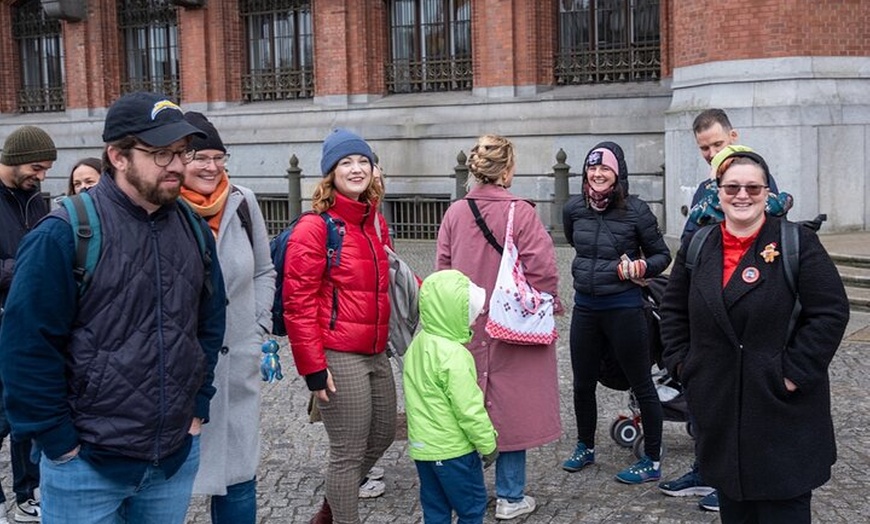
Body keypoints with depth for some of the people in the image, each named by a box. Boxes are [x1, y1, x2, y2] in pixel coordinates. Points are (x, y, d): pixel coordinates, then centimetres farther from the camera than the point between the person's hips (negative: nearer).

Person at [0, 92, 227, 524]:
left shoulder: (194, 230, 3)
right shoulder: (64, 235, -15)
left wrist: (197, 407, 8)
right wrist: (59, 443, -12)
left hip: (178, 456, 5)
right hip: (87, 464, -5)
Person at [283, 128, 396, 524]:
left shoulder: (375, 222, 11)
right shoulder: (315, 227, -12)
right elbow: (298, 303, -14)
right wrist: (312, 367, -17)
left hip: (376, 353, 8)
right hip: (338, 357, -8)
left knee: (384, 432, 22)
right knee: (348, 451, 1)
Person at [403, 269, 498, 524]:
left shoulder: (418, 343, 3)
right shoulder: (453, 355, -24)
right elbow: (469, 410, -21)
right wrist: (488, 444, -8)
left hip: (421, 446, 8)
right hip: (452, 450, -8)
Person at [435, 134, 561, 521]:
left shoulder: (455, 212, -1)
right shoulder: (520, 212, -15)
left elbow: (443, 268, 4)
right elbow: (542, 270, -15)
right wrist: (549, 308, 2)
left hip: (466, 327, 4)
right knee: (511, 406, 7)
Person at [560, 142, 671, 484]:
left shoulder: (636, 210, -11)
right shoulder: (573, 208, 1)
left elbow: (662, 254, -4)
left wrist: (643, 267, -22)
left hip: (623, 306, -5)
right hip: (585, 305, 5)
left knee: (641, 384, 5)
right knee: (582, 383, 16)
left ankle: (652, 462, 17)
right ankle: (585, 447, 37)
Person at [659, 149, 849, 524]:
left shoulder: (797, 243, -7)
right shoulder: (698, 246, 6)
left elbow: (831, 311, -11)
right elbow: (673, 310, 15)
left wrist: (795, 373, -14)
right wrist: (681, 362, 5)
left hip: (781, 406, -4)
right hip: (718, 405, 4)